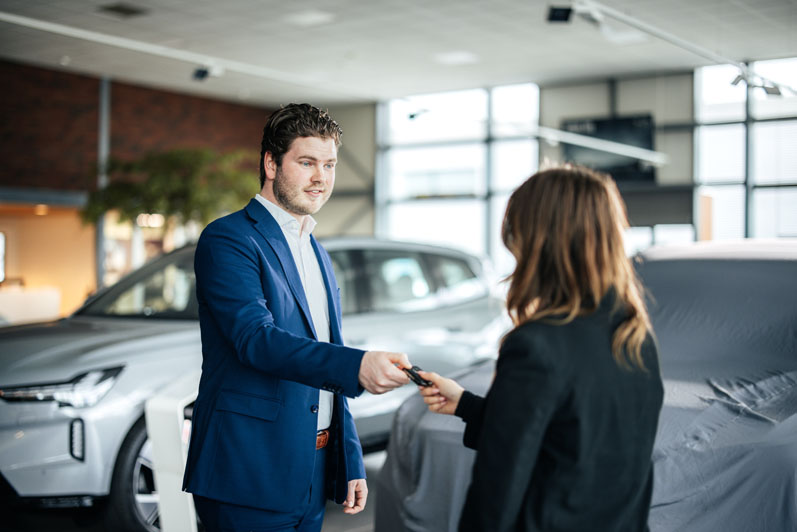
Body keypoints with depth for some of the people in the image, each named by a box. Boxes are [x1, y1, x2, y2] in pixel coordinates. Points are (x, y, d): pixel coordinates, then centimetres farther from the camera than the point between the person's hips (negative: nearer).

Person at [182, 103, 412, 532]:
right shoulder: (227, 239, -8)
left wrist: (351, 464, 15)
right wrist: (358, 366, -35)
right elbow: (256, 339, -23)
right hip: (248, 478, -7)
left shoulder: (318, 255, 18)